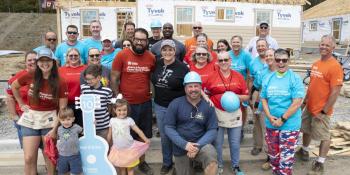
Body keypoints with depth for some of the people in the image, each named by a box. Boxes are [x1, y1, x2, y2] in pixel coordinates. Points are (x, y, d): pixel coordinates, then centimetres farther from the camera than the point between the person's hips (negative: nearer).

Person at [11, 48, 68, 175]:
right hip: (30, 119, 2)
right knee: (29, 158, 3)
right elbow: (13, 86, 17)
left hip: (50, 120, -2)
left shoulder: (60, 83, -9)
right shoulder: (30, 77, -4)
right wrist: (21, 104, 11)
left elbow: (63, 108, -9)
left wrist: (55, 128, -13)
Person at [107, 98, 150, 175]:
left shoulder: (129, 120, -8)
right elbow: (110, 134, 9)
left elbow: (138, 130, -8)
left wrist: (145, 139, -15)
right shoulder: (112, 120, -1)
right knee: (121, 167, 11)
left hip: (129, 148, -2)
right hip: (117, 149, 2)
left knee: (130, 168, 8)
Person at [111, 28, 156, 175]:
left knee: (144, 135, 16)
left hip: (145, 103, 3)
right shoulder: (122, 55, -9)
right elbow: (114, 78, -6)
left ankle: (142, 162, 36)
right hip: (126, 104, -3)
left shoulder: (151, 57, 0)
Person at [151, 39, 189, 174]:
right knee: (164, 136, 16)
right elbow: (153, 81, 16)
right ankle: (167, 162, 35)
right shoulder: (157, 64, 0)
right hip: (159, 106, 4)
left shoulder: (182, 67, -12)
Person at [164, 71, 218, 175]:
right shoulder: (175, 104, -8)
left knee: (212, 160, -31)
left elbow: (212, 130, -6)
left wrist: (198, 146, -20)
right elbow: (168, 127, -8)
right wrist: (184, 144, -19)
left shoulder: (208, 106, -5)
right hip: (180, 147, 1)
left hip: (201, 143, -1)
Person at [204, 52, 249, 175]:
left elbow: (246, 96, 5)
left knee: (235, 143, 13)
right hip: (217, 113, -1)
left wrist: (236, 96, -13)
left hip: (235, 114, 2)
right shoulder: (212, 76, -4)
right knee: (217, 143, 11)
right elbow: (206, 94, 5)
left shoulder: (239, 76, 1)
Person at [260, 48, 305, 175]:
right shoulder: (268, 78, 6)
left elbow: (297, 102, -14)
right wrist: (269, 116, -6)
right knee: (273, 153, 17)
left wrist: (282, 119, -15)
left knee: (286, 156, 0)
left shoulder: (295, 79, -8)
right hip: (271, 124, 5)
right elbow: (263, 99, 8)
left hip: (289, 124, -4)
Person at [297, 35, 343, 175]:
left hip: (322, 110, -7)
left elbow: (335, 92, -19)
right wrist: (305, 101, 13)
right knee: (306, 130, 21)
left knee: (324, 136, 8)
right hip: (309, 107, 7)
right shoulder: (315, 64, 5)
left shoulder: (335, 66, -17)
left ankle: (320, 163, 21)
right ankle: (304, 151, 42)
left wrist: (324, 111, -18)